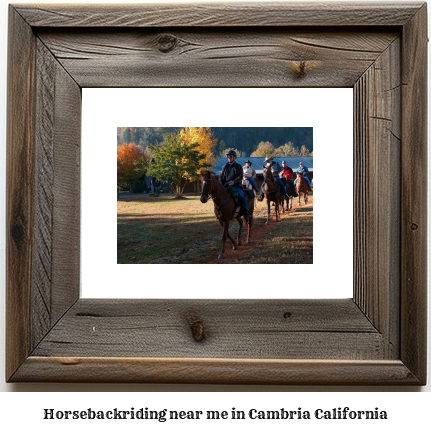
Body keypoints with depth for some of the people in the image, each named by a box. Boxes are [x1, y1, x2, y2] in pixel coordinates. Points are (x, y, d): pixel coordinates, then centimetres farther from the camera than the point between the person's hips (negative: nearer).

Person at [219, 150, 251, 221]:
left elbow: (240, 177, -4)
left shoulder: (238, 166, 7)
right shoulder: (225, 167, 17)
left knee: (241, 196, -26)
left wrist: (234, 182, -22)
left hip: (236, 185, -4)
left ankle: (246, 212, -15)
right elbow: (221, 177, 18)